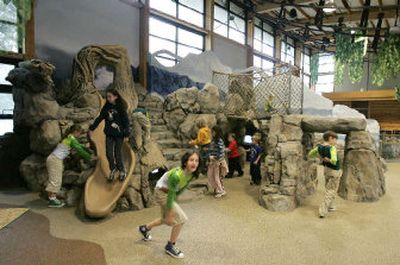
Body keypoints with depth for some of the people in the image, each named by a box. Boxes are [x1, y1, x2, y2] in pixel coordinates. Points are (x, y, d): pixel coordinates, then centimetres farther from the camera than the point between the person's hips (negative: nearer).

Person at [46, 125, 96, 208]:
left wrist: (90, 154, 27)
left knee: (55, 180, 10)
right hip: (55, 160, -10)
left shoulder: (69, 138, 17)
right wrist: (90, 157, -3)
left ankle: (53, 198, 12)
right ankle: (52, 200, -6)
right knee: (55, 180, -8)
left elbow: (80, 147, 25)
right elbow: (80, 150, -10)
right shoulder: (72, 139, -11)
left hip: (53, 159, 10)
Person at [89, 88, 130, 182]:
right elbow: (99, 118, 11)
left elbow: (126, 121, -10)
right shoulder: (106, 107, 3)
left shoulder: (121, 108, -10)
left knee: (118, 153, 3)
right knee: (109, 153, 3)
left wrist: (126, 134, -13)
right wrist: (92, 128, 11)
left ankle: (122, 171, 25)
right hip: (109, 134, 4)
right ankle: (113, 170, 25)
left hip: (119, 134, -4)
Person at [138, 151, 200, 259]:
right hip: (162, 193, -8)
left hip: (170, 193, 8)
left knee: (167, 220, 24)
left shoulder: (191, 174, -12)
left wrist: (175, 200, 14)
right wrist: (170, 212, -22)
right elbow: (170, 194, -28)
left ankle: (145, 228, 47)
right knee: (181, 218, -11)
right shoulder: (177, 175, -36)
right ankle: (170, 246, 9)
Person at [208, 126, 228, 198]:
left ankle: (221, 191, 12)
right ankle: (216, 189, 27)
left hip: (218, 161, -8)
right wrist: (209, 156, -3)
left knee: (217, 177, -1)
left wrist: (215, 157, -18)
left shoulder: (219, 140, -16)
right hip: (212, 161, 8)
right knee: (210, 175, 13)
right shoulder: (213, 140, 9)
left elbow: (222, 152, -20)